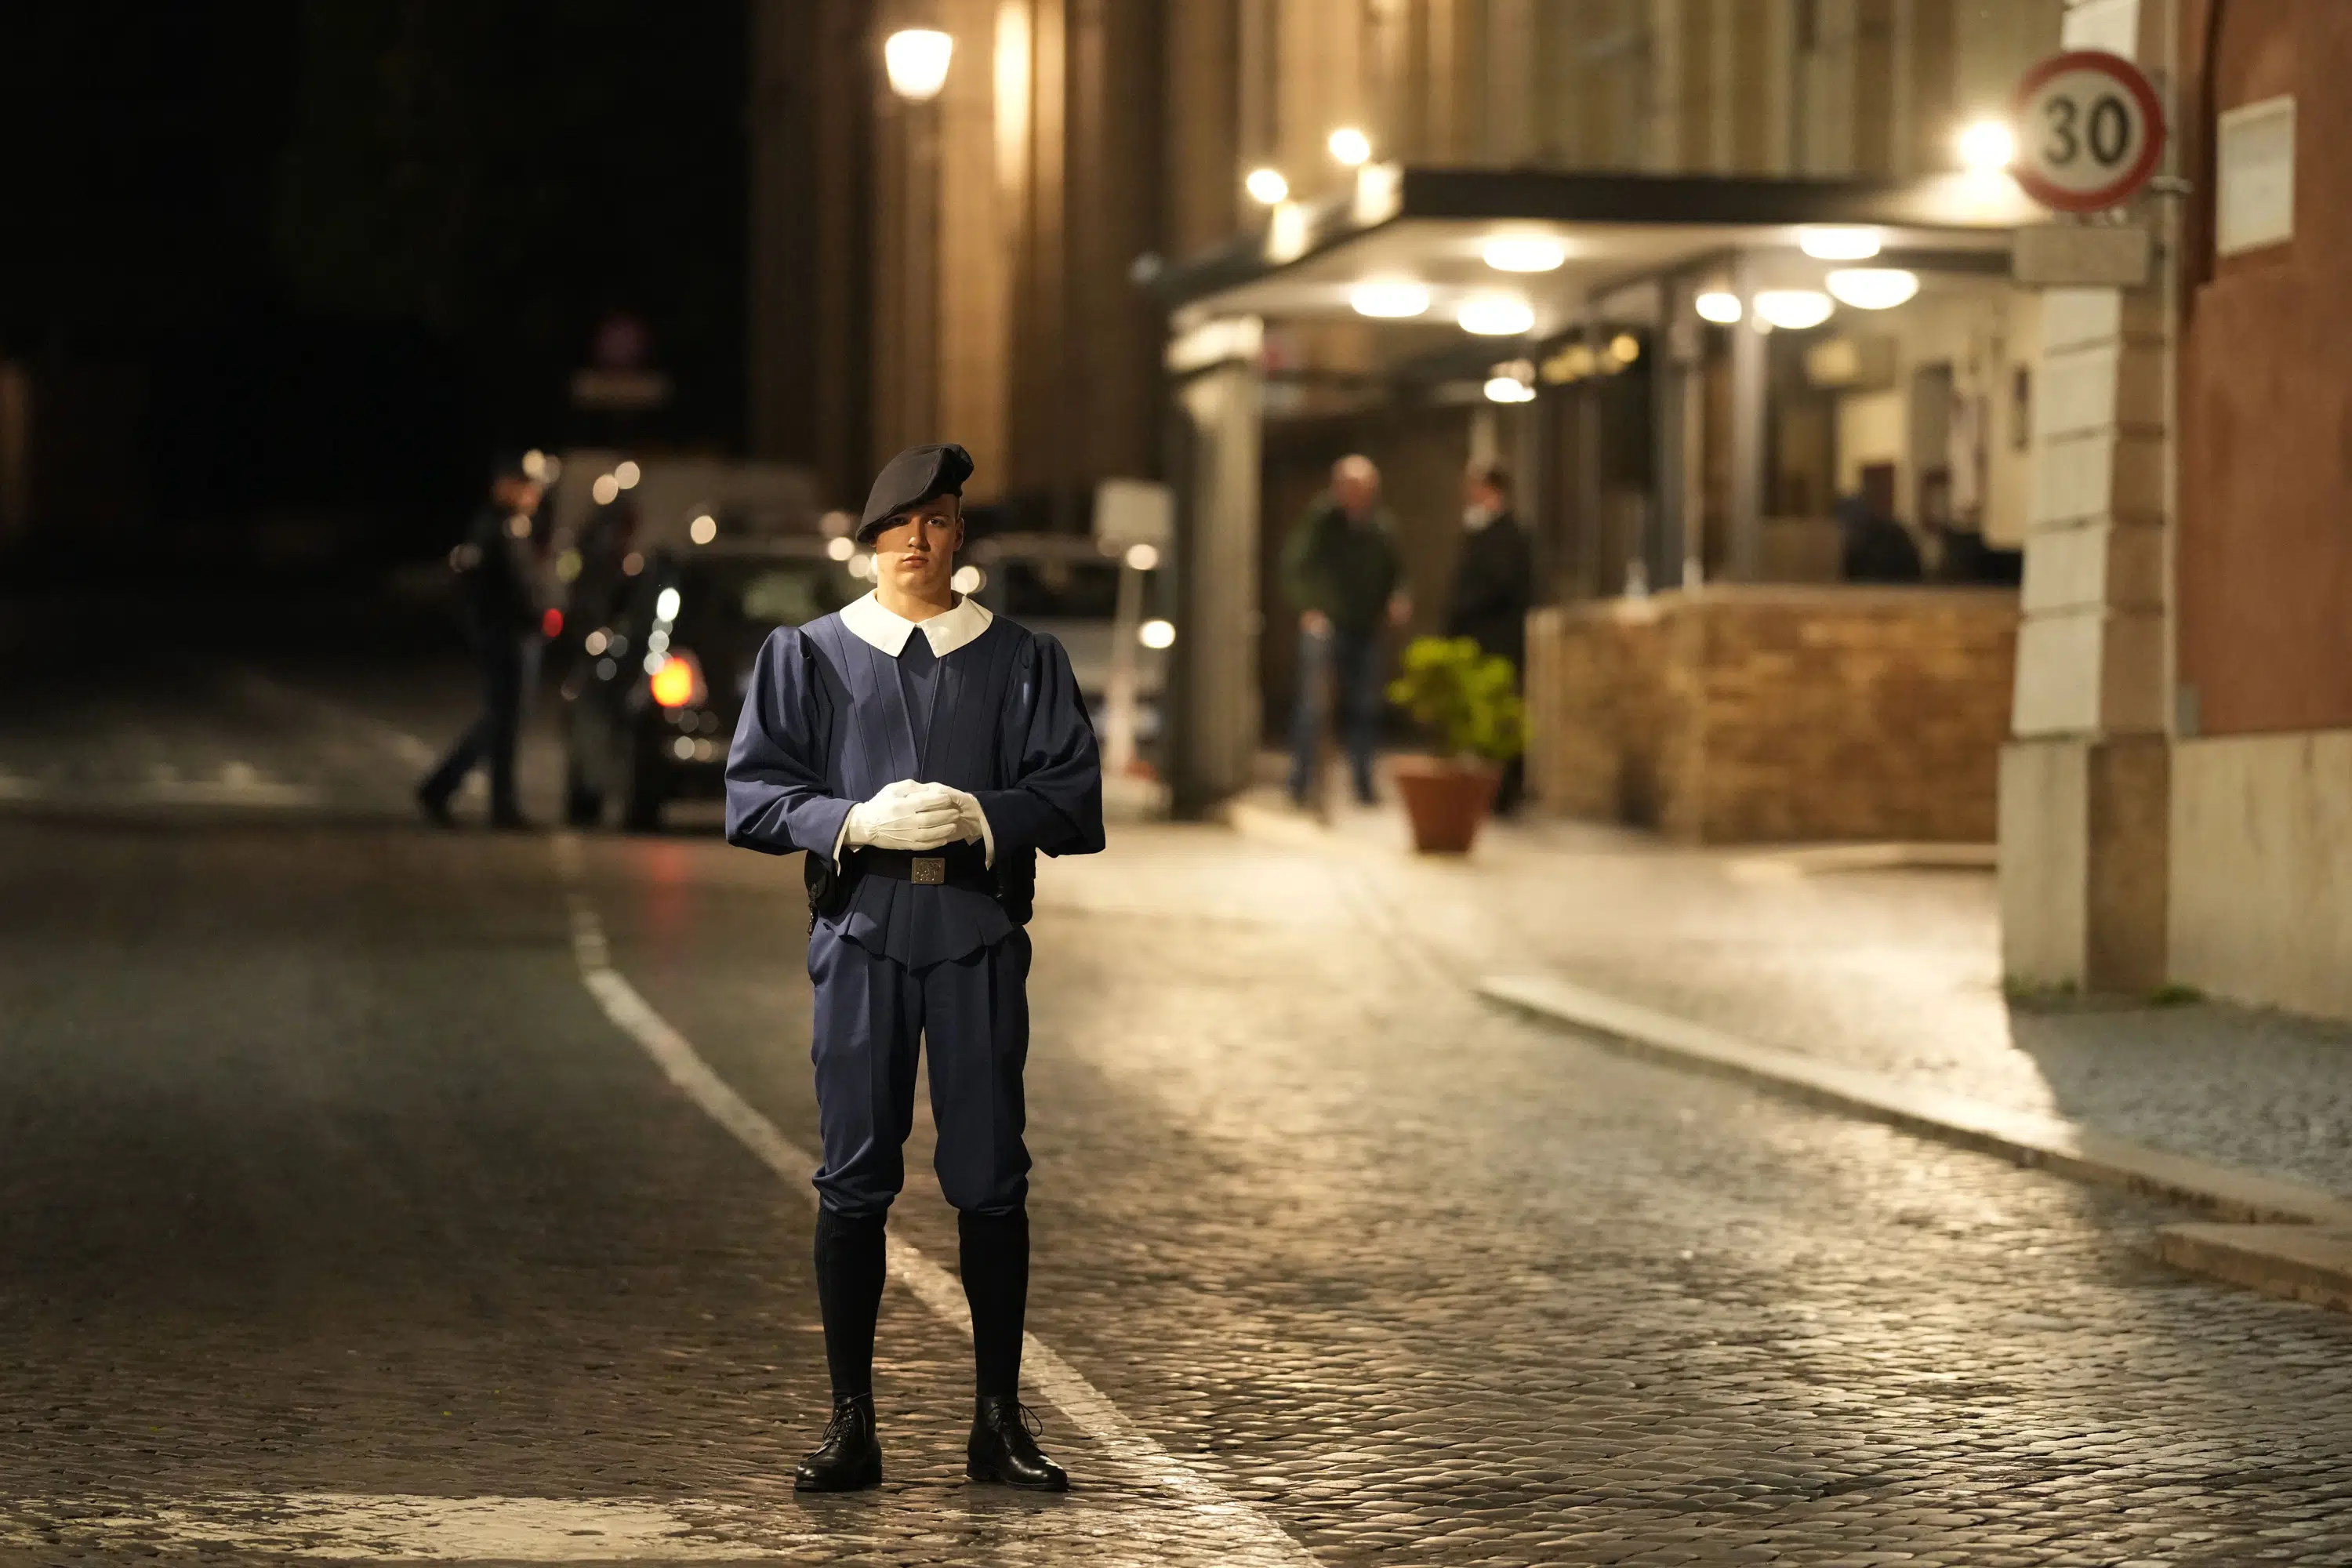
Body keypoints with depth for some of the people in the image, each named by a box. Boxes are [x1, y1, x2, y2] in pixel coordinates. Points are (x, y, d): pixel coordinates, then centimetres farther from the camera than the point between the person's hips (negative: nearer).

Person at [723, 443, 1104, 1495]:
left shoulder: (1022, 661, 10)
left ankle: (998, 1420, 9)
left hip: (979, 939, 0)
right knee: (854, 1179, 0)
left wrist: (980, 814, -15)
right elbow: (751, 794, 4)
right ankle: (851, 1425, 6)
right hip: (859, 934, 0)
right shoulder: (808, 657, 10)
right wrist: (855, 820, -12)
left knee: (989, 1179, 1)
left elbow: (1073, 795, 3)